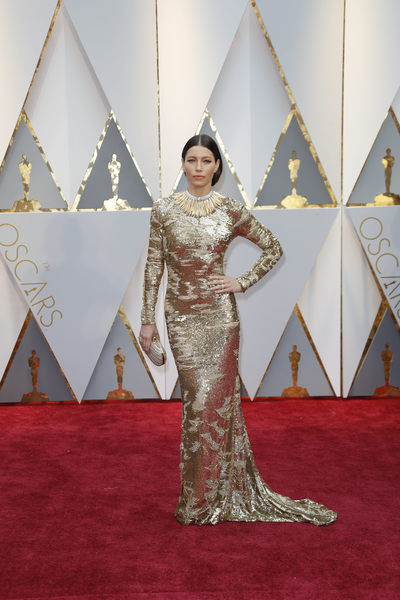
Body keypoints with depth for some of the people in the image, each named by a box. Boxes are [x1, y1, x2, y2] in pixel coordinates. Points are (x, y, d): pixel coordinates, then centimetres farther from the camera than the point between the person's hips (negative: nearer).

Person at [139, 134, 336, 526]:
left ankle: (206, 499, 16)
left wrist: (243, 283, -1)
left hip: (219, 315, 0)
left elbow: (273, 249, 9)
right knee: (198, 398, 5)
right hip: (180, 316, 1)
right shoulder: (164, 210, 1)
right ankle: (204, 492, 22)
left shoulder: (231, 211, 0)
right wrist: (148, 318, 1)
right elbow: (153, 266, 3)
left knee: (215, 398, 1)